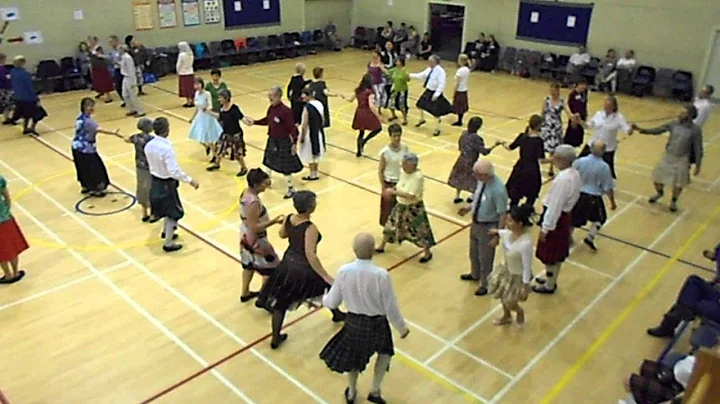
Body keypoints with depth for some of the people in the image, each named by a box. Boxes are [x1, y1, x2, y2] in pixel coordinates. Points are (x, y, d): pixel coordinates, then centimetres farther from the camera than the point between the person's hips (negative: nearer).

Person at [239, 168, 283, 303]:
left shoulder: (246, 192, -4)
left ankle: (245, 293, 43)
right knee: (270, 268, 8)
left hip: (246, 236, 9)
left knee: (249, 265, 26)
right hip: (255, 239, -9)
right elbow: (254, 227, -30)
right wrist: (273, 221, -28)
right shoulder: (253, 203, -33)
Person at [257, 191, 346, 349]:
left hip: (288, 264, 6)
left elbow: (282, 234, 12)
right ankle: (337, 314, 49)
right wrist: (326, 276, -32)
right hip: (303, 270, -6)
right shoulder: (310, 228, -29)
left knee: (280, 302, 16)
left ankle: (275, 339, 28)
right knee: (329, 285, 24)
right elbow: (311, 256, -34)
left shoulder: (289, 219, -9)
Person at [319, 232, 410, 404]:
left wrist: (322, 298, 19)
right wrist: (402, 328, 2)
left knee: (352, 353, 30)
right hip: (376, 324, -2)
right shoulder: (381, 275, -27)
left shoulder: (344, 271, -19)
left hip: (353, 322, 3)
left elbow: (332, 303, -5)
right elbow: (391, 309, -16)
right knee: (385, 351, 31)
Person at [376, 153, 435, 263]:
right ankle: (381, 247, 38)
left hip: (414, 208, -7)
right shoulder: (403, 172, -6)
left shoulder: (418, 177, -29)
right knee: (391, 225, 18)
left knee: (419, 230, 5)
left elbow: (411, 196, -32)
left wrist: (394, 192, -30)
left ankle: (427, 253, 28)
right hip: (401, 206, 8)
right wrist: (392, 190, -7)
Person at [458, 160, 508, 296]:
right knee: (474, 253, 28)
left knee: (485, 258, 15)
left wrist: (497, 235, -22)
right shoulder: (483, 181, -11)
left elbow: (503, 215, -25)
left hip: (488, 227, -7)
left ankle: (485, 285, 39)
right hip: (476, 222, 8)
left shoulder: (498, 190, -33)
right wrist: (468, 208, 0)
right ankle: (475, 274, 56)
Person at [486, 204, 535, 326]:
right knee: (502, 295, 26)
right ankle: (506, 316, 55)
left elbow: (527, 267, -28)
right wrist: (498, 232, 27)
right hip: (505, 269, 7)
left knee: (508, 301, 12)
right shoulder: (510, 231, -19)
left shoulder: (525, 243, -39)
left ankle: (519, 311, 48)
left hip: (517, 276, -7)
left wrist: (525, 287, -17)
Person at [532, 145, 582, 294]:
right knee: (558, 254, 23)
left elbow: (555, 206, -27)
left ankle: (549, 286, 26)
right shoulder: (575, 174, 1)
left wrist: (545, 228, -20)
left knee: (549, 255, 9)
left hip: (556, 219, -9)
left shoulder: (563, 180, -29)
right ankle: (551, 280, 41)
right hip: (565, 216, 10)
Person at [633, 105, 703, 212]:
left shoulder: (696, 130, -15)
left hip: (681, 160, -3)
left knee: (678, 184, 8)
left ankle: (673, 201, 37)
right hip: (667, 157, 3)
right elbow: (657, 130, -2)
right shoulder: (674, 124, -6)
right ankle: (659, 193, 45)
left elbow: (698, 149, -9)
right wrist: (642, 130, -17)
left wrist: (698, 165, -6)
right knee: (657, 178, 12)